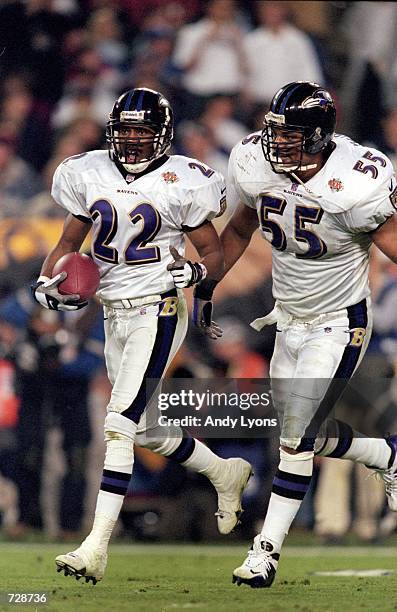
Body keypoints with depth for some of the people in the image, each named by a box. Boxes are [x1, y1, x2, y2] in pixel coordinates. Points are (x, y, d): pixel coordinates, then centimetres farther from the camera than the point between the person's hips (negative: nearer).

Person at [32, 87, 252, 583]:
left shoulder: (182, 183, -9)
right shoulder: (88, 175, 5)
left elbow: (214, 253, -1)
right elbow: (68, 243, 14)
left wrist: (197, 273, -21)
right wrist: (47, 281, -3)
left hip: (158, 310, -7)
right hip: (114, 313, 7)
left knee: (119, 425, -16)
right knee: (148, 429, 16)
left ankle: (97, 546, -18)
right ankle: (224, 473, 42)